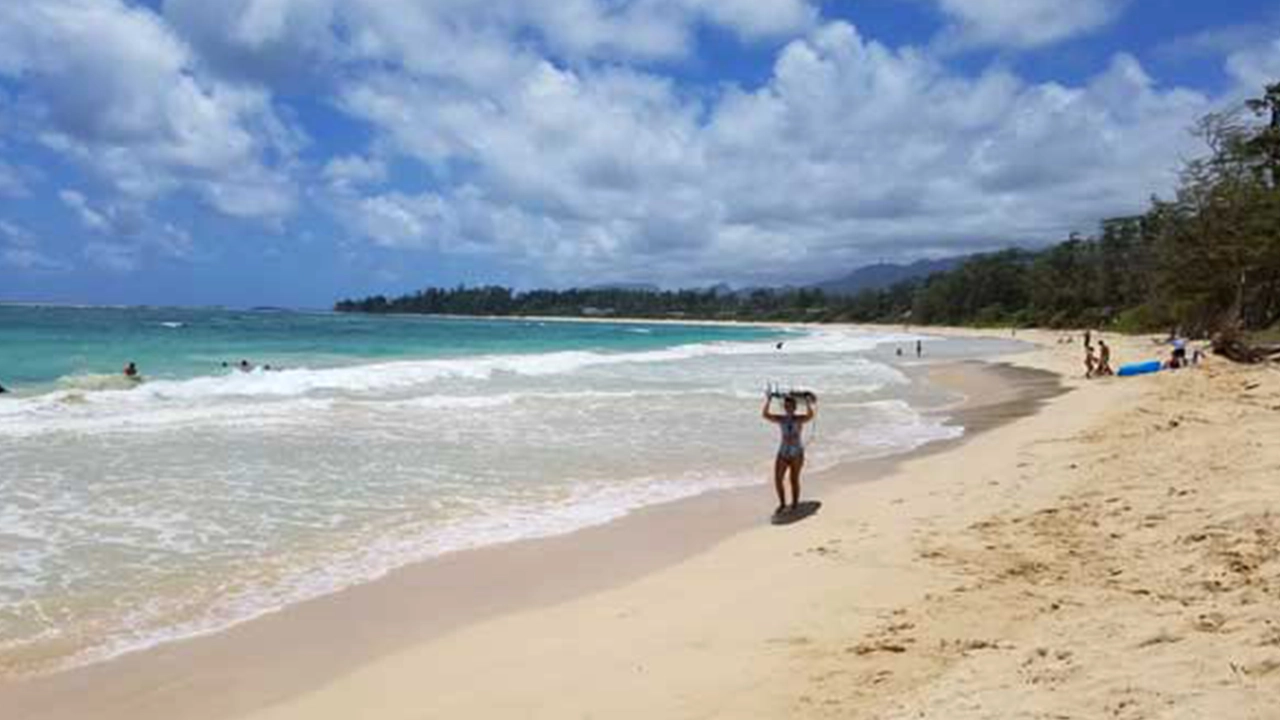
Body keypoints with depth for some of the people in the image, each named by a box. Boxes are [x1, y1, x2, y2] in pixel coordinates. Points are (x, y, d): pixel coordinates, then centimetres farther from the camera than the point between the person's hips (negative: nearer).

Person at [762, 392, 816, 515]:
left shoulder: (799, 419, -4)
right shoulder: (780, 419, 3)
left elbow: (810, 416, -26)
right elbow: (765, 415, -11)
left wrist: (808, 403, -35)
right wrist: (768, 402, -21)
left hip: (796, 453, -3)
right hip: (783, 452, 3)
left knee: (794, 480, 3)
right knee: (777, 479, -2)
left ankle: (795, 505, 16)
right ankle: (782, 503, 16)